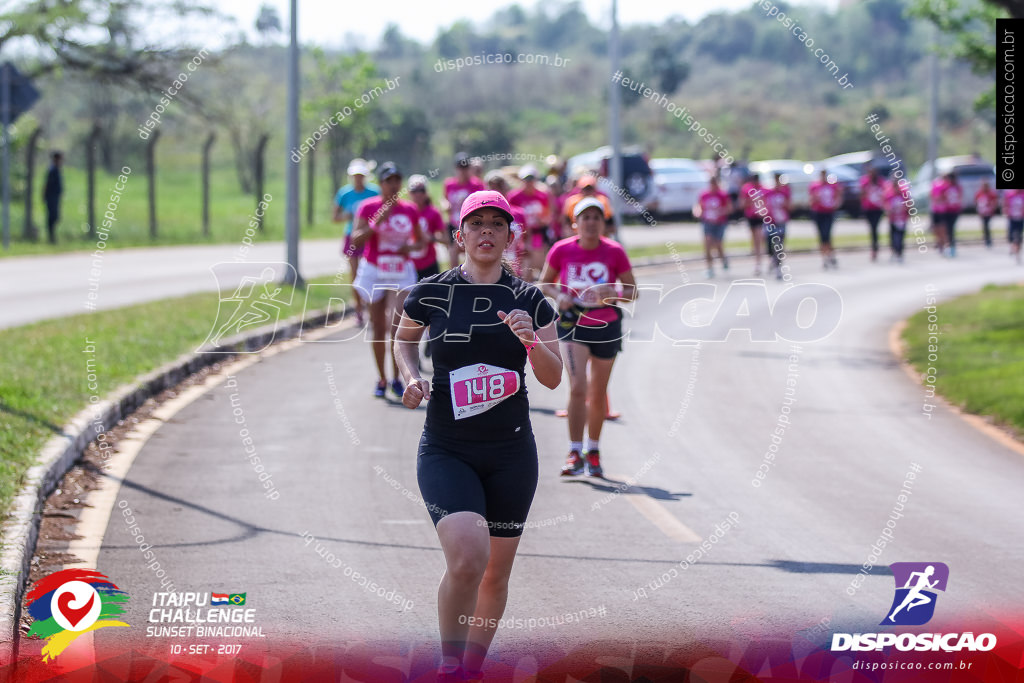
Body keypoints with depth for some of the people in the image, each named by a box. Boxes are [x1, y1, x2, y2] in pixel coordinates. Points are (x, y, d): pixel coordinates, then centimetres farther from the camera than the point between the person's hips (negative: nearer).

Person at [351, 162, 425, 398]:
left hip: (402, 274, 1)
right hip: (374, 272, -1)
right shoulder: (368, 207, -5)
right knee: (379, 329, 6)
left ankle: (396, 379, -4)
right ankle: (381, 379, 20)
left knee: (396, 324, -15)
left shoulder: (410, 210, 3)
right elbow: (356, 240, -13)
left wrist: (410, 247, -6)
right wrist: (376, 223, -25)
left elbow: (421, 241, 16)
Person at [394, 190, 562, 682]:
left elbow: (553, 379, 1)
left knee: (496, 572, 9)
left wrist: (532, 341, -18)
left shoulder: (530, 300, 1)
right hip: (446, 452, -3)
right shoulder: (430, 294, -2)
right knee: (467, 558, -24)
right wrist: (412, 377, 0)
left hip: (512, 454, 3)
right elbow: (404, 338, 18)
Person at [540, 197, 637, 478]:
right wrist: (558, 295, -15)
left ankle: (593, 451, 29)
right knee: (577, 387, -17)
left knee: (598, 394, 12)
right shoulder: (562, 250, -7)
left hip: (607, 327, 1)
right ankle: (575, 453, -14)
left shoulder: (614, 252, -8)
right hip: (573, 326, -1)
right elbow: (544, 283, 6)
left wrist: (614, 295, -23)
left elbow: (633, 291, -2)